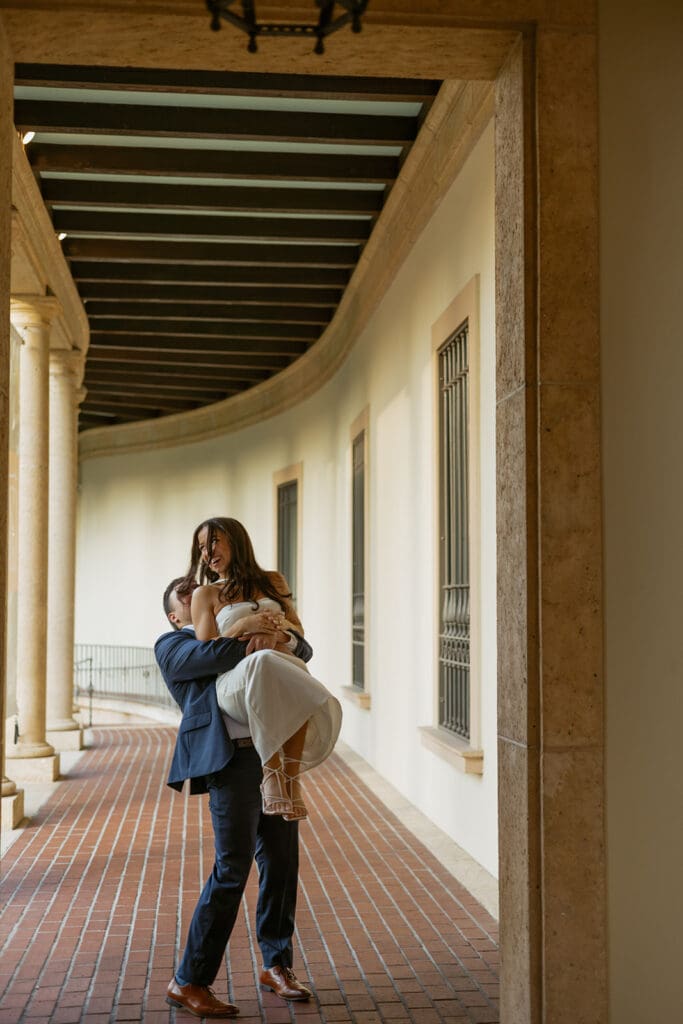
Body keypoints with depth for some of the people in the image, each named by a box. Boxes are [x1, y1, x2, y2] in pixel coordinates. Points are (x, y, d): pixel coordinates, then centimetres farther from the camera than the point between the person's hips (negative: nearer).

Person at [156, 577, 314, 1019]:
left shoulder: (239, 637, 27)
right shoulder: (172, 645, 11)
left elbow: (302, 651, 14)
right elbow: (209, 656, -12)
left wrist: (280, 637, -7)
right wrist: (257, 641, -12)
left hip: (274, 755, 6)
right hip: (230, 759, -6)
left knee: (282, 862, 8)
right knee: (233, 867, -10)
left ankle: (277, 966, 25)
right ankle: (189, 981, 1)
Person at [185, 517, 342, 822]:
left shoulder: (273, 582, 21)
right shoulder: (205, 594, 13)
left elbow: (299, 632, 22)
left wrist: (283, 624, -3)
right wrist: (245, 624, -14)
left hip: (285, 673, 2)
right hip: (233, 685, -2)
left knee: (297, 684, -39)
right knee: (262, 664, -41)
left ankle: (292, 777, -30)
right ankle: (271, 772, -36)